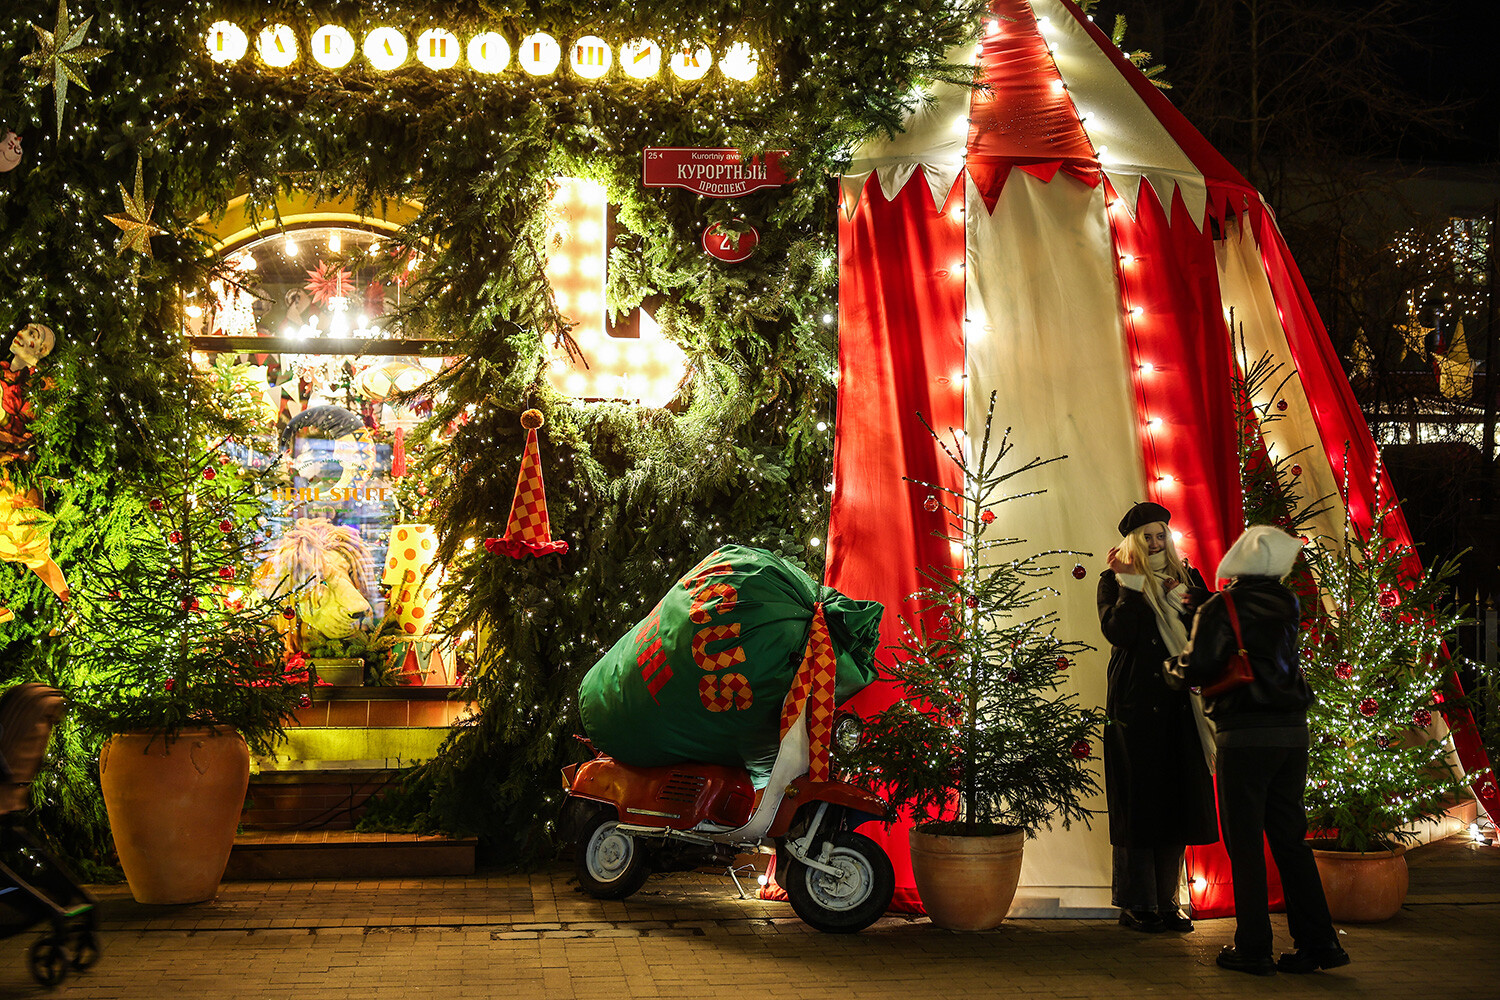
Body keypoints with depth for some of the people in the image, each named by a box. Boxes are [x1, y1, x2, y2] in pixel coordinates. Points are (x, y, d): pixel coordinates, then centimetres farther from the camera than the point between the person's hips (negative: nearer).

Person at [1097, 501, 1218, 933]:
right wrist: (1132, 583, -16)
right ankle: (1136, 903, 6)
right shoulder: (1115, 581, 2)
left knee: (1178, 798, 6)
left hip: (1181, 706, 4)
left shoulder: (1187, 577, 15)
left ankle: (1166, 900, 15)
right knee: (1138, 801, -2)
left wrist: (1187, 601, -10)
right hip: (1136, 707, -4)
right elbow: (1118, 633, -14)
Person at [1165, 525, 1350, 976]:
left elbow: (1196, 667, -14)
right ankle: (1318, 942, 12)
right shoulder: (1284, 605, 10)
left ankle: (1252, 948, 4)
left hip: (1246, 735, -6)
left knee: (1244, 842, 1)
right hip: (1293, 731, 6)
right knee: (1289, 838, 12)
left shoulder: (1221, 608, -8)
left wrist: (1169, 669, 10)